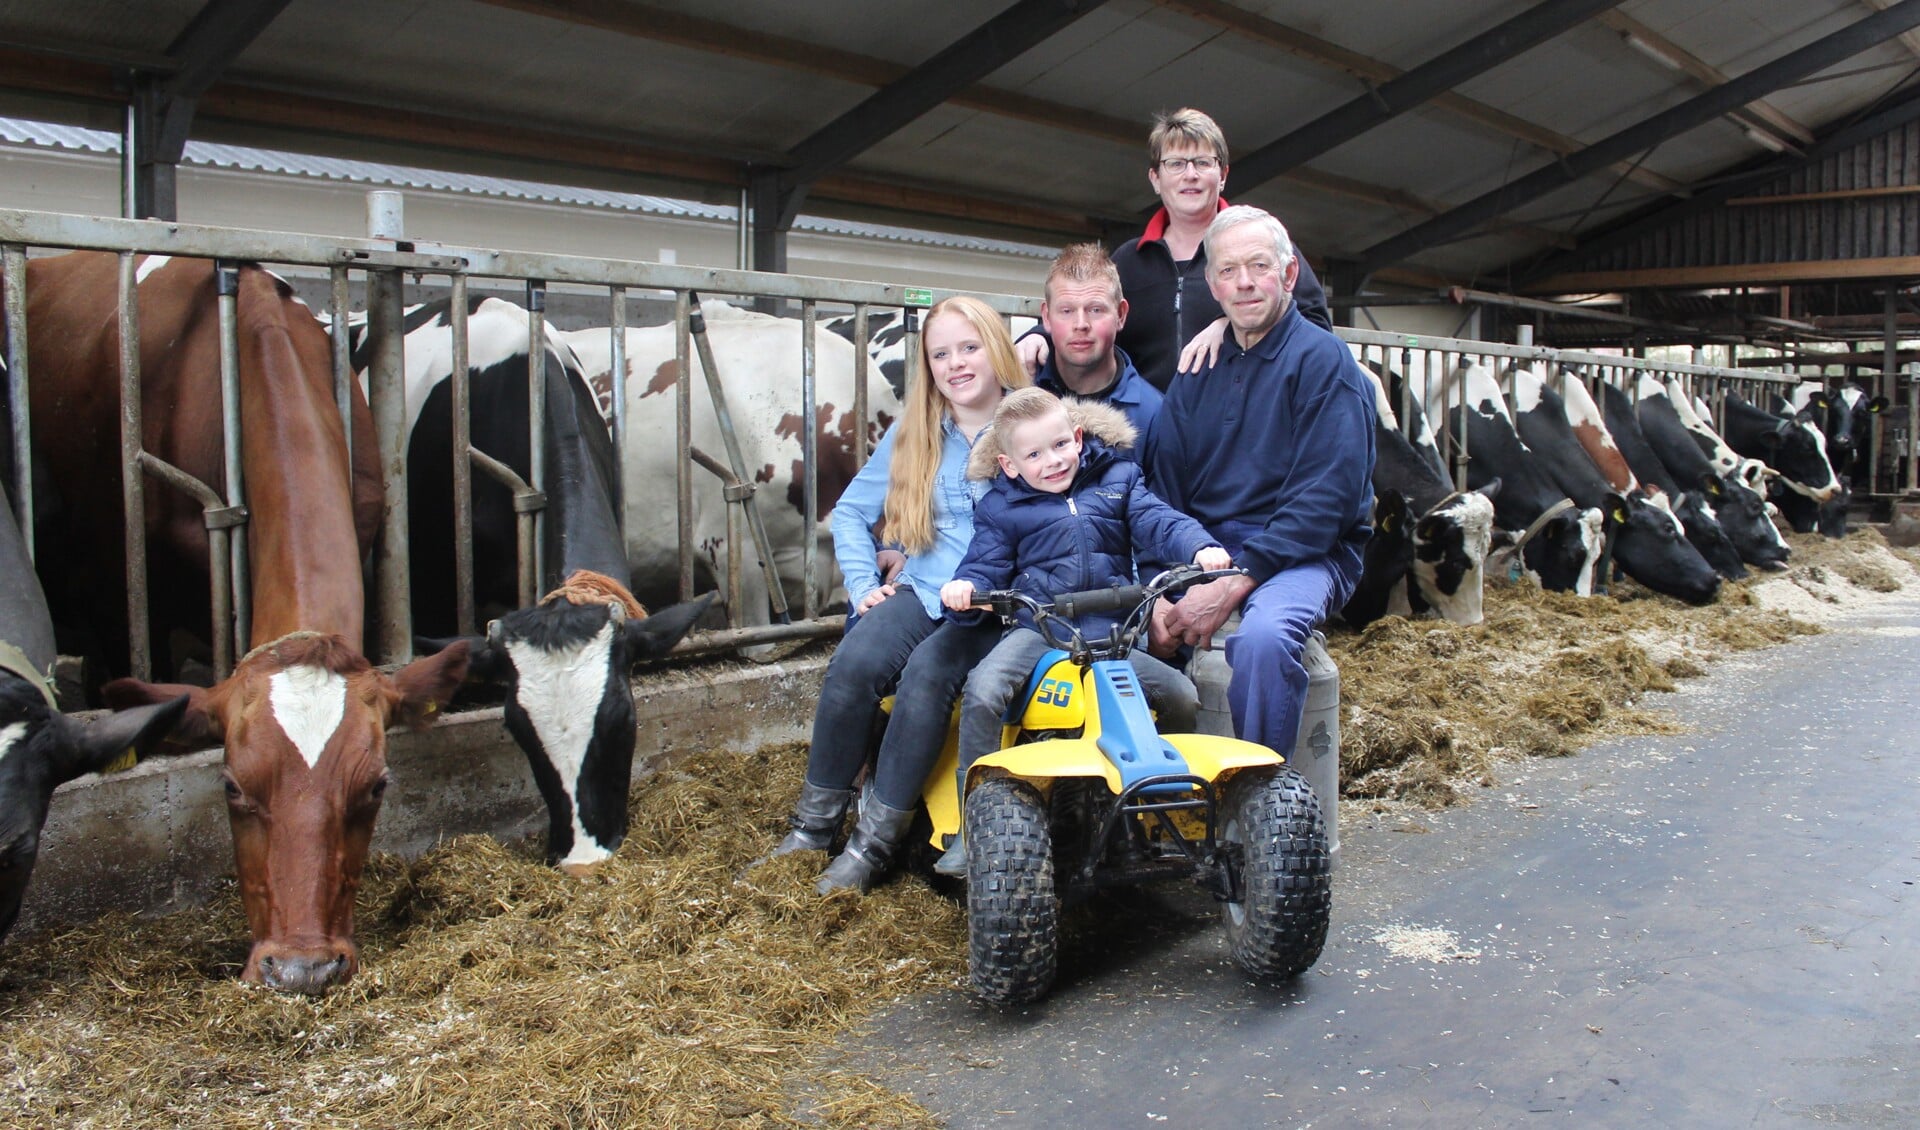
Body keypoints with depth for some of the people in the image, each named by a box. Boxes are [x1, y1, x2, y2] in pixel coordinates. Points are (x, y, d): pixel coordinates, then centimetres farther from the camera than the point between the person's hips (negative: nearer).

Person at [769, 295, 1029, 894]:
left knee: (929, 671, -32)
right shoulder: (913, 434, 14)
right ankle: (813, 827, -13)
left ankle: (873, 843, -22)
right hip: (923, 590, 4)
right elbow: (851, 512, 19)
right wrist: (863, 584, 4)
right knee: (853, 662, -25)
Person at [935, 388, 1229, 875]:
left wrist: (1202, 548, -18)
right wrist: (965, 589, -18)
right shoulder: (1002, 507, 10)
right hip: (1037, 629, -1)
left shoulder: (1117, 479, 13)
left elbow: (1158, 521, 2)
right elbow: (985, 566, 6)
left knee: (1184, 697, -14)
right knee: (982, 692, -28)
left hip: (1111, 633, 2)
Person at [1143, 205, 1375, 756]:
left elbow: (1328, 496, -14)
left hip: (1303, 555, -5)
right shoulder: (1200, 367, 14)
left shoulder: (1323, 359, -3)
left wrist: (1233, 584, -22)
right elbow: (1164, 481, 6)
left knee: (1262, 638, -36)